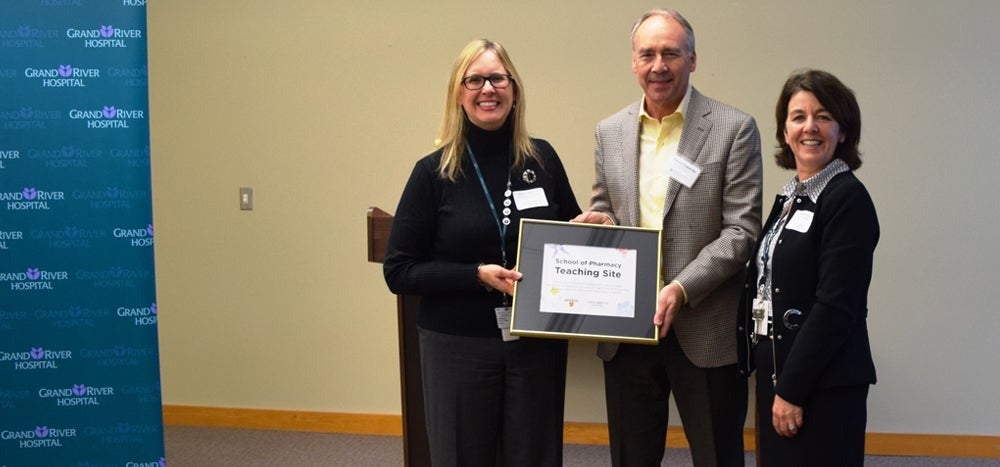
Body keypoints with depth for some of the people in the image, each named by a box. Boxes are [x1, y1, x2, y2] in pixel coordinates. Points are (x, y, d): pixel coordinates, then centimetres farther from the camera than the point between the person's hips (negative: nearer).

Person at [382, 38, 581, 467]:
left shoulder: (542, 158, 1)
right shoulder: (434, 171, -5)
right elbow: (399, 271, -6)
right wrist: (477, 275, -18)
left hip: (536, 342, 2)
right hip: (458, 347, -2)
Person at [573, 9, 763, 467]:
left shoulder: (734, 128, -5)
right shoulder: (610, 131, 8)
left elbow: (741, 229, -10)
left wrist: (682, 289, -21)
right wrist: (597, 221, -6)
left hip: (704, 327, -4)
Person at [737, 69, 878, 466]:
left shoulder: (848, 199, -12)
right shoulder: (790, 196, 13)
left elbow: (836, 307, -18)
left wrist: (792, 389, -18)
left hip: (823, 384, -8)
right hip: (775, 371, 8)